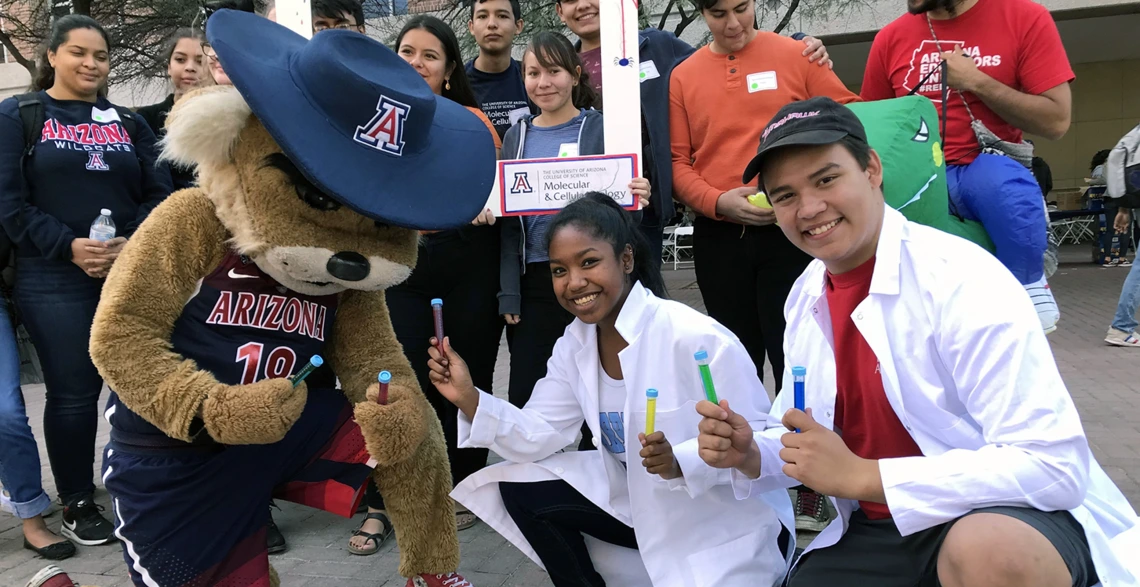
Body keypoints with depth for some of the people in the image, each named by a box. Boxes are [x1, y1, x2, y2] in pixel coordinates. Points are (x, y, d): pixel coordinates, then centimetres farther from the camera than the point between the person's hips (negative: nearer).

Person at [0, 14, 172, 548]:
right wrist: (68, 246, -15)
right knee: (73, 393, 3)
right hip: (55, 282, -2)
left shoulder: (127, 123, 13)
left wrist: (132, 244, -11)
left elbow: (159, 193, 5)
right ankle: (77, 504, 19)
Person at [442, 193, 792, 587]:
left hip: (727, 521, -6)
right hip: (641, 501, 7)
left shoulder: (695, 337, -26)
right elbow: (538, 436, -3)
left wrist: (679, 462, -39)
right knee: (521, 489, -1)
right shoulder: (574, 346, -3)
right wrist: (469, 397, -18)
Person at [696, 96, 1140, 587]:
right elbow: (810, 439, 12)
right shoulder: (805, 298, 2)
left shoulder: (961, 280, -19)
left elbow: (1056, 466, -25)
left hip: (1007, 521, -6)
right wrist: (751, 456, -10)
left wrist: (860, 475, -25)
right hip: (874, 530, 6)